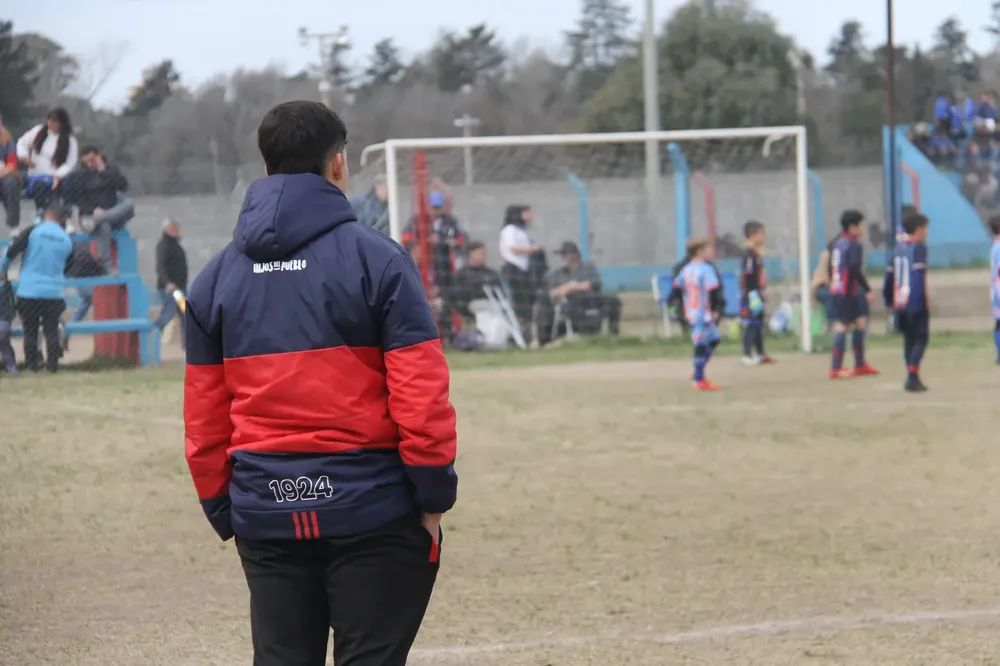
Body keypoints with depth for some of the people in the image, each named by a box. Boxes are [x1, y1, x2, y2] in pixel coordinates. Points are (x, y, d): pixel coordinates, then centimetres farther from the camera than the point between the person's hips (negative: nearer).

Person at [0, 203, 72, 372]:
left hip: (29, 290, -2)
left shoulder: (32, 231, -7)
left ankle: (32, 364, 7)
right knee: (51, 330, 10)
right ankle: (52, 364, 6)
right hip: (54, 293, 2)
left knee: (30, 330, 7)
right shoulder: (67, 239, 4)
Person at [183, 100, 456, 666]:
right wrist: (434, 494, -3)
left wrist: (225, 511, 15)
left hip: (265, 515, 4)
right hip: (371, 509, -4)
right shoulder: (376, 258, -6)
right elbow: (420, 393, -11)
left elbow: (204, 415, 7)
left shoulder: (218, 277, 7)